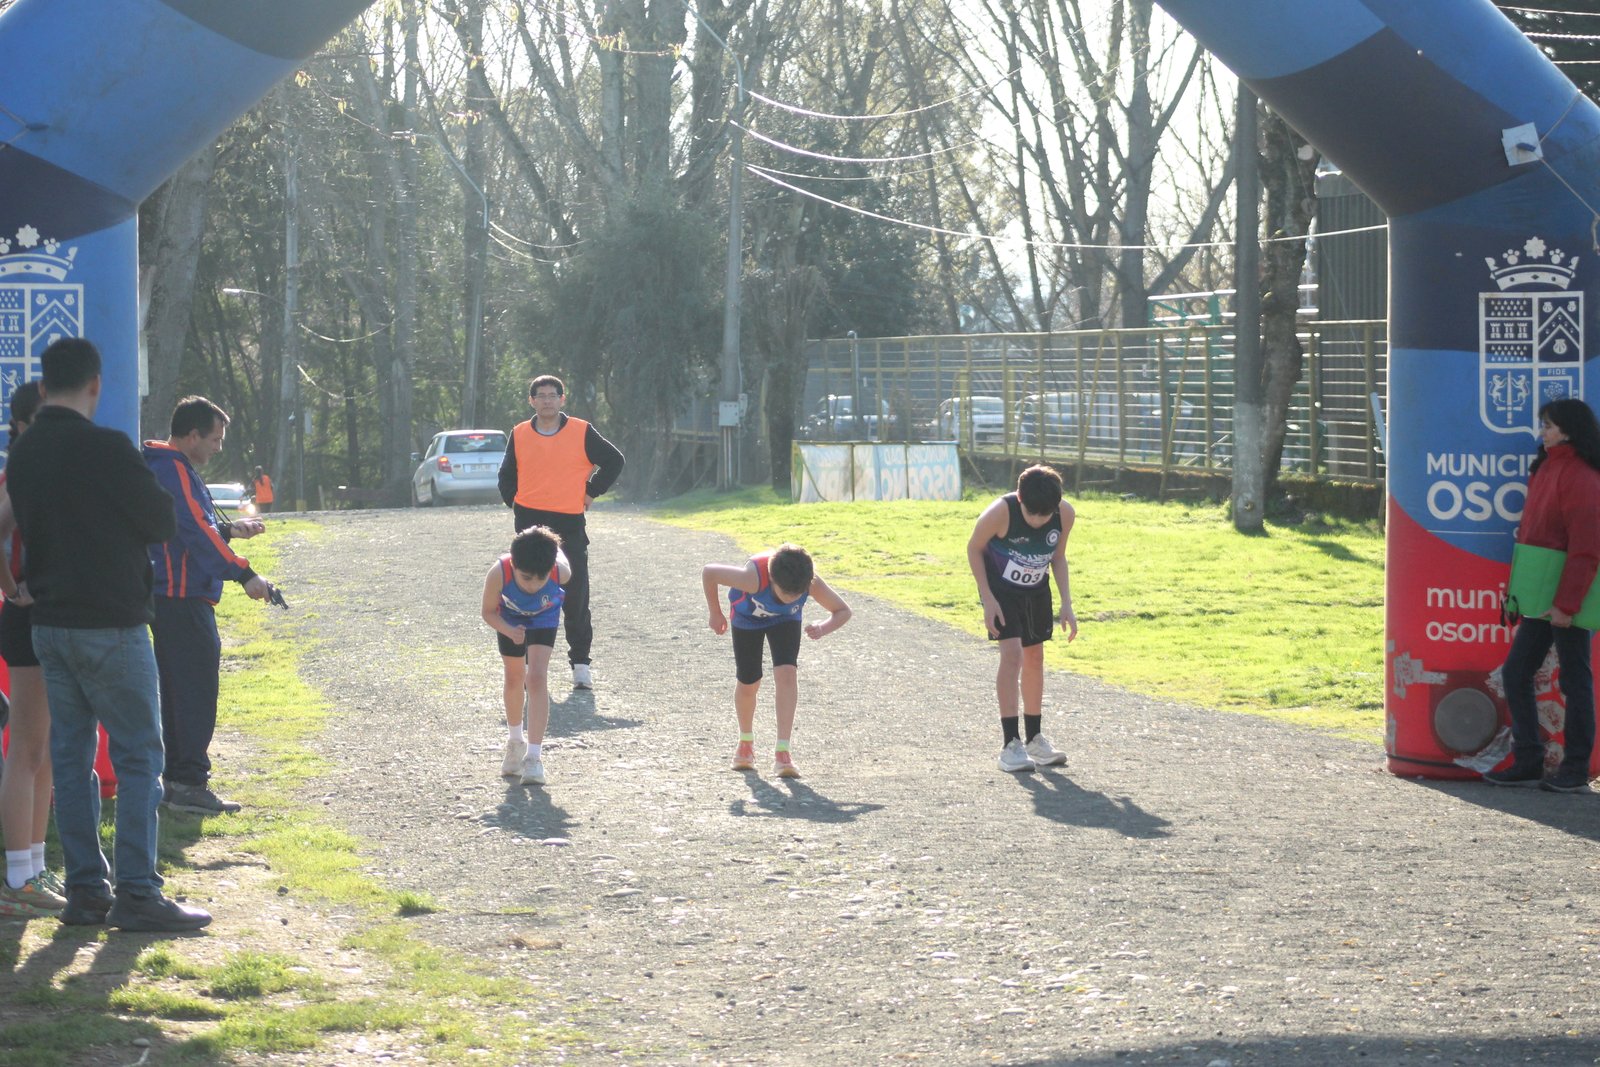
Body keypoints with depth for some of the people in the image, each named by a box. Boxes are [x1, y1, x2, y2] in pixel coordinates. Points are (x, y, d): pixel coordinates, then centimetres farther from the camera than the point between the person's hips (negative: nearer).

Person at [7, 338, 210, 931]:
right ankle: (136, 894, -4)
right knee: (138, 757, -2)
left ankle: (84, 890, 13)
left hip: (49, 624, 7)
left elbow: (25, 528, 13)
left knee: (71, 756, 10)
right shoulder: (105, 448, -16)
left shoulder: (22, 453, 5)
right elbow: (163, 522, -6)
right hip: (111, 624, -7)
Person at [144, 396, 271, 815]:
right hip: (182, 599, -11)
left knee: (179, 690, 15)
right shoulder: (174, 472, -15)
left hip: (171, 597, 11)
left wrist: (229, 529, 14)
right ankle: (190, 784, -9)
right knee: (197, 691, -9)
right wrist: (244, 574, -25)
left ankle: (178, 777, 20)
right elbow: (197, 532, -23)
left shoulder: (173, 470, 18)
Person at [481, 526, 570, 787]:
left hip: (544, 617, -1)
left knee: (537, 678, -17)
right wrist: (508, 630, -39)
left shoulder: (561, 571, -40)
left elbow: (558, 555, -13)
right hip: (510, 618, 1)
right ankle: (516, 742, 40)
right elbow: (488, 612, -23)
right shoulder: (499, 573, -41)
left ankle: (534, 756, -18)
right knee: (514, 678, 16)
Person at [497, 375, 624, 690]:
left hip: (570, 523, -2)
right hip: (530, 522, 2)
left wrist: (591, 492, 4)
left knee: (576, 596, -2)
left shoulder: (582, 432, 0)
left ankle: (580, 663, 8)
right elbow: (507, 475, 21)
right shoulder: (519, 435, 8)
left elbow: (614, 460, 9)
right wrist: (514, 502, 9)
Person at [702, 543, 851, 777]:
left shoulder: (811, 583, -37)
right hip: (748, 616, -1)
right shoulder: (754, 578, -45)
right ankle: (746, 742, 31)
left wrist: (823, 628, -42)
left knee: (787, 673, -20)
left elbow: (843, 611, -21)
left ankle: (783, 753, -22)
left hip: (785, 619, 1)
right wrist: (716, 614, -16)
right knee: (747, 683, 3)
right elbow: (708, 572, -30)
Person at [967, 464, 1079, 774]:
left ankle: (1034, 738, 23)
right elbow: (974, 548, -15)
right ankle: (1010, 743, -17)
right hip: (1000, 588, -5)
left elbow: (1058, 557, -1)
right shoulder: (1000, 512, -31)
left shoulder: (1065, 514, -18)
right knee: (1012, 654, -18)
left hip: (1036, 592, 5)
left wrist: (1066, 604, -5)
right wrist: (988, 599, -18)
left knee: (1035, 658, 11)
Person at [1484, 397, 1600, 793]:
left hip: (1568, 597, -10)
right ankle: (1527, 761, 16)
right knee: (1515, 673, 9)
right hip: (1542, 597, 10)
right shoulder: (1547, 470, 14)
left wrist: (1567, 602, -21)